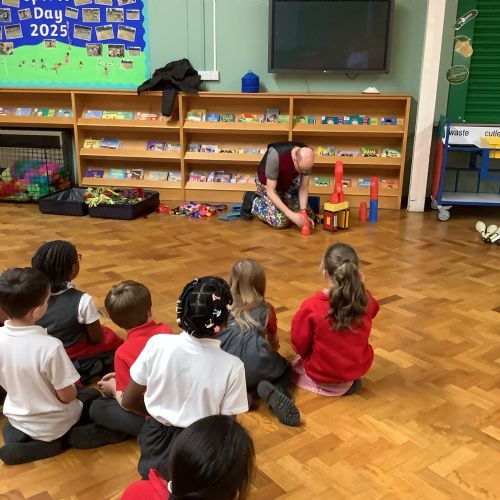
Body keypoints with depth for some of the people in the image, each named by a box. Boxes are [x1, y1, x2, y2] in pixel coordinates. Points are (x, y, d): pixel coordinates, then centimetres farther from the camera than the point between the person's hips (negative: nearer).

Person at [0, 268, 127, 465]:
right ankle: (70, 437, 1)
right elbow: (66, 396, -24)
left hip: (17, 419, 7)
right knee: (93, 396, 20)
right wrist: (75, 390, -1)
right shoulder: (50, 346, -35)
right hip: (54, 425, -7)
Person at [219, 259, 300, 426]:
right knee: (285, 368, 30)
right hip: (255, 369, -1)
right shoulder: (266, 309, 18)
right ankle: (275, 391, -4)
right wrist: (271, 351, 59)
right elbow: (274, 341, 33)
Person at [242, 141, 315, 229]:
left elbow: (303, 187, -16)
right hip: (267, 183, -5)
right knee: (281, 221, -21)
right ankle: (253, 200, 3)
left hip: (288, 183, 5)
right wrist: (291, 215, -42)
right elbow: (270, 192, -36)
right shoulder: (275, 156, -42)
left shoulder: (306, 158, -27)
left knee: (309, 215, 0)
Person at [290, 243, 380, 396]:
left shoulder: (312, 306, -28)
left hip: (321, 373, -2)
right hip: (359, 368, 2)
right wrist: (361, 286, 0)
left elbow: (299, 344, -13)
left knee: (296, 365, 30)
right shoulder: (366, 301, -18)